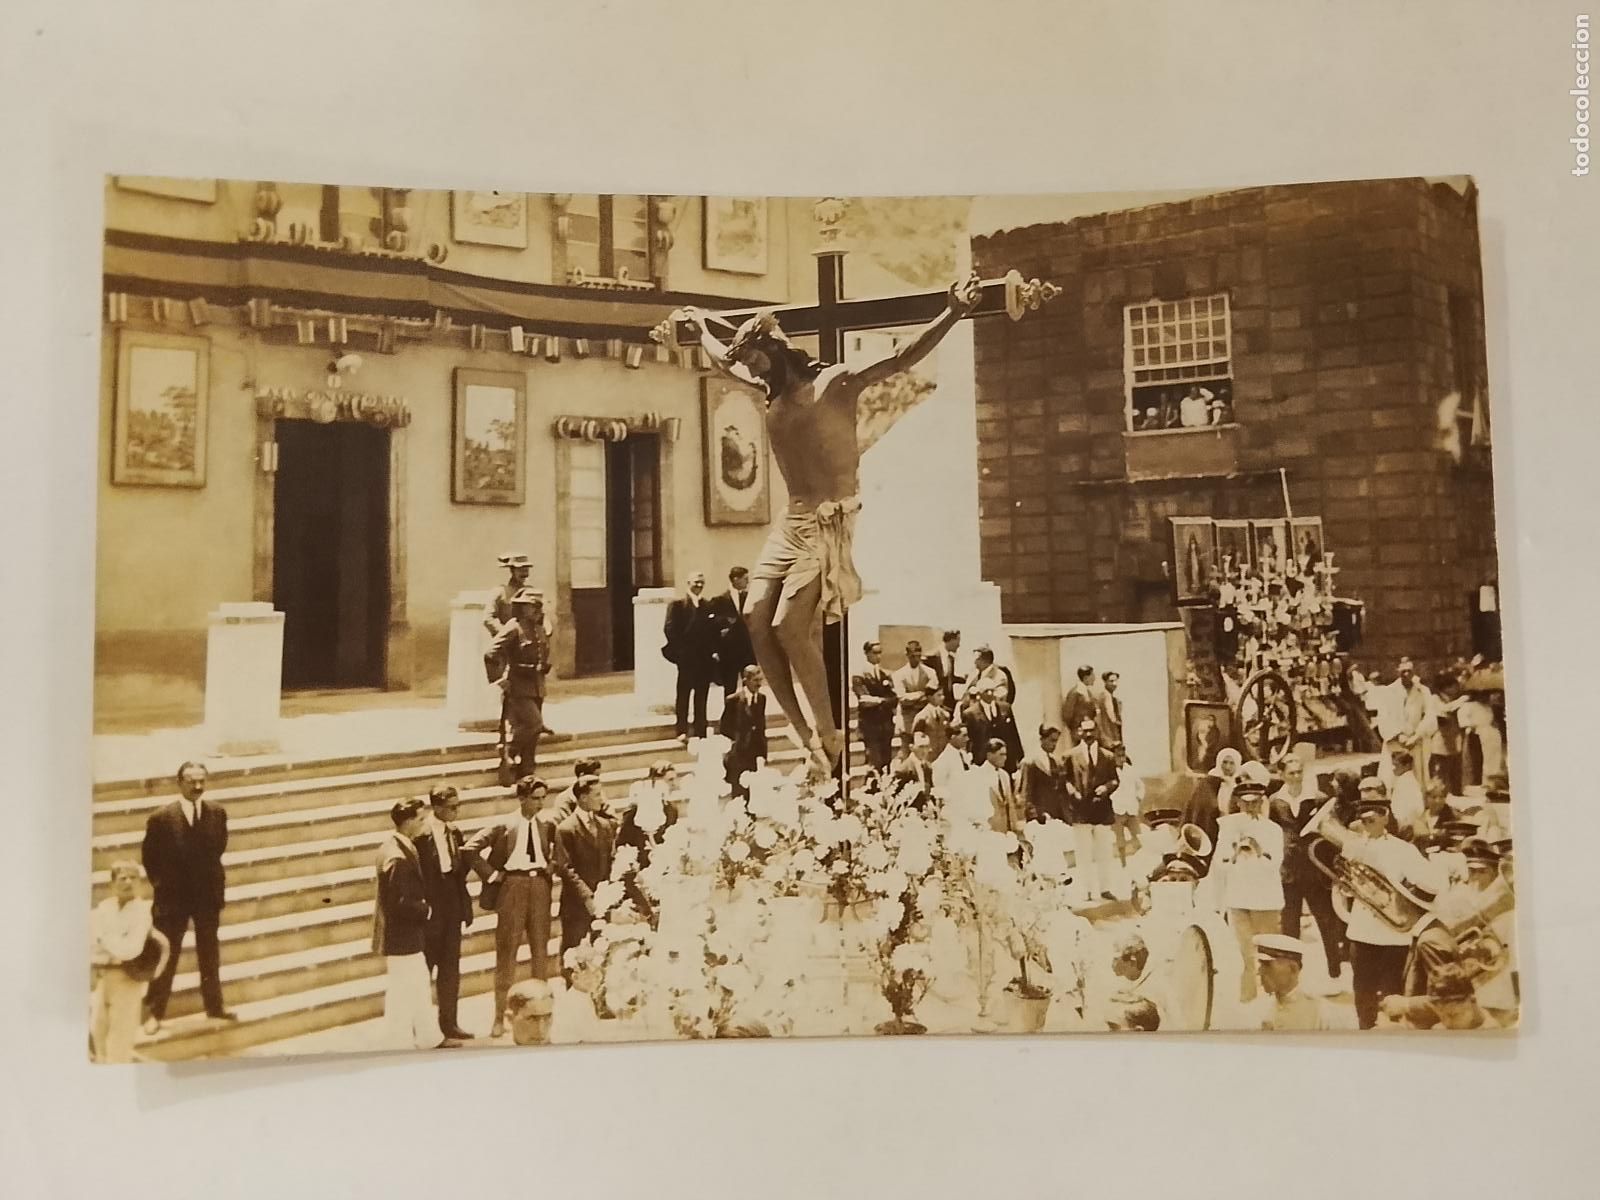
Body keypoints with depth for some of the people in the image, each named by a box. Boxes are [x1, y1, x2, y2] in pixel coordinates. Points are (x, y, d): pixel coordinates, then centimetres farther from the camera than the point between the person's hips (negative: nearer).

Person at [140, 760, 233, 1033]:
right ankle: (155, 1012, 20)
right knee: (166, 956, 7)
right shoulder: (161, 817, -13)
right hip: (172, 897, -3)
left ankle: (214, 1006, 26)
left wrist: (214, 878, 7)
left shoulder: (217, 813, -4)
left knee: (209, 954, 14)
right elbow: (148, 856, -1)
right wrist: (160, 883, -1)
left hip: (208, 895, 3)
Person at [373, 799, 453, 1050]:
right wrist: (424, 909, -13)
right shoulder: (397, 857, -26)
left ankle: (430, 1037, 30)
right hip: (401, 935, -10)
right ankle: (399, 1045, 16)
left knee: (418, 984, 19)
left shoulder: (398, 846, 6)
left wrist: (422, 906, 4)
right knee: (402, 990, 3)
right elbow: (400, 903, -28)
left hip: (406, 933, 10)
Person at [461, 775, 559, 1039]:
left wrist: (552, 865, 3)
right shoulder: (504, 825, -7)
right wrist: (492, 874, -9)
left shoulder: (547, 823, 3)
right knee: (506, 953, 2)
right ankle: (499, 1018, 11)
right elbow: (469, 849, -9)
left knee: (541, 950, 9)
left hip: (540, 887, 3)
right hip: (512, 887, -3)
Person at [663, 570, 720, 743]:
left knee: (701, 697, 7)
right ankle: (682, 731, 7)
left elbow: (714, 631, 10)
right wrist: (678, 651, -13)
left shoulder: (708, 606, 13)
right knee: (684, 695, 2)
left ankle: (700, 732, 13)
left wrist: (714, 650, -2)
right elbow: (670, 630, -7)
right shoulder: (677, 605, 0)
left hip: (705, 659, 4)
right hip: (686, 658, -4)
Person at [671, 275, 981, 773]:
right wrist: (701, 326, 46)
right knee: (758, 623, -3)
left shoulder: (836, 382, -7)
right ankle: (807, 734, 4)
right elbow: (724, 360, 33)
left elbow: (901, 358, -17)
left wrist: (953, 314, -28)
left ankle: (828, 738, -1)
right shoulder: (769, 390, 13)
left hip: (831, 522, -8)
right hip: (791, 520, 8)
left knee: (789, 626, -15)